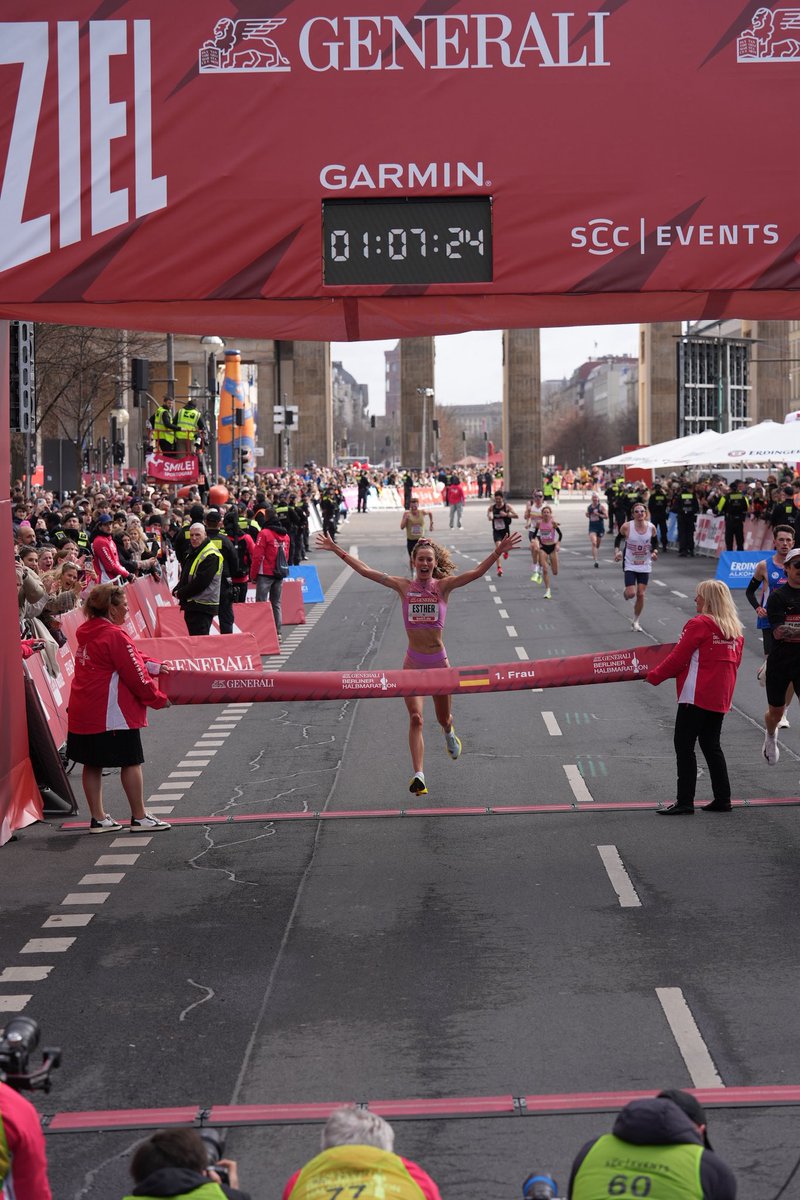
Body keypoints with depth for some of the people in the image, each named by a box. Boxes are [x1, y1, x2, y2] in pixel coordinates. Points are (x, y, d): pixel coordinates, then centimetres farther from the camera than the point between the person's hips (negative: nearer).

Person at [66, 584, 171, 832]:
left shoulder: (87, 633, 12)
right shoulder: (115, 636, -16)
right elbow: (136, 676, -13)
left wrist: (154, 666, 5)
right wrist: (159, 699, 0)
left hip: (82, 712, 9)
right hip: (112, 713, -9)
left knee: (92, 764, 10)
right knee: (131, 762, 2)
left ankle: (98, 818, 14)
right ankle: (139, 817, 7)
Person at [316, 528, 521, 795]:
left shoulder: (443, 586, -3)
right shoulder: (404, 587, -1)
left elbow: (476, 573, -13)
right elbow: (365, 571, 0)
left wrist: (498, 553, -25)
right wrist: (337, 550, -1)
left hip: (438, 660, 0)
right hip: (413, 661, 0)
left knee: (443, 718, 16)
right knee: (415, 718, -13)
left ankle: (449, 733, 55)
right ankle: (418, 775, -16)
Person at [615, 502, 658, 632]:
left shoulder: (651, 527, -10)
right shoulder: (626, 527, -16)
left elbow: (655, 543, 7)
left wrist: (654, 552, -12)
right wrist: (617, 551, -15)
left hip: (645, 566, 2)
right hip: (630, 565, -2)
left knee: (641, 594, 2)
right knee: (631, 594, -11)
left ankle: (635, 621, 19)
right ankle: (626, 592, 30)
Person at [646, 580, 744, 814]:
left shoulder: (699, 624, -11)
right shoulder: (735, 629, 10)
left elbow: (677, 658, -10)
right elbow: (734, 661, 14)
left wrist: (654, 676, 1)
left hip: (696, 696, -8)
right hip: (721, 698, 8)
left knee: (684, 746, -3)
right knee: (711, 745, 16)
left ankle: (685, 802, -5)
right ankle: (722, 798, 15)